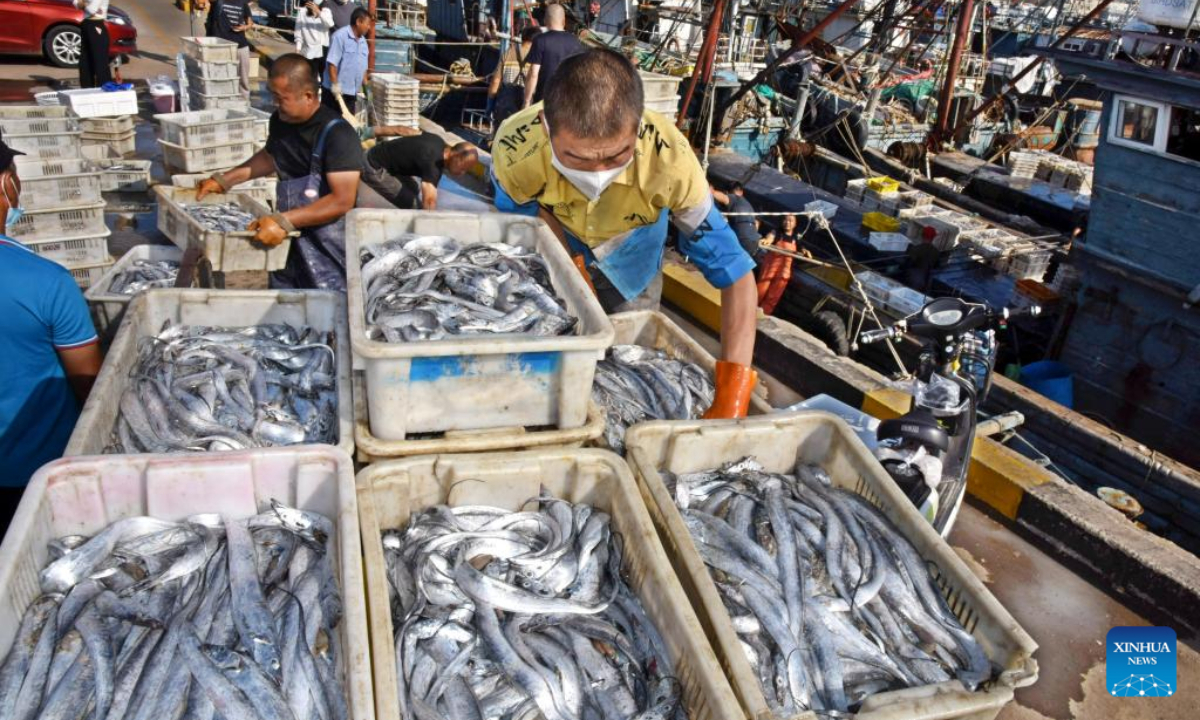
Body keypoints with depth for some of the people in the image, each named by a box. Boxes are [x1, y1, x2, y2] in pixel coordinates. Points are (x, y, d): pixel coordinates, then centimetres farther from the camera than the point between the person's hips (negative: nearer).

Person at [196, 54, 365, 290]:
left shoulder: (337, 134, -18)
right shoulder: (280, 121, 3)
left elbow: (342, 201, -25)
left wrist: (283, 220, -28)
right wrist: (224, 180, 20)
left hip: (328, 252, -7)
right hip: (287, 244, 7)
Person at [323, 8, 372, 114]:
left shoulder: (363, 41, 12)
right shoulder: (340, 36, -13)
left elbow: (363, 67, 18)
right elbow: (332, 63, -17)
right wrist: (335, 84, -22)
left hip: (352, 93, 8)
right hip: (336, 92, -8)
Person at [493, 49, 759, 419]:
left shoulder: (670, 159, -43)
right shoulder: (516, 147, -39)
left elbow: (734, 271, -37)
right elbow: (527, 211, -15)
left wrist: (730, 402, -44)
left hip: (631, 259, 0)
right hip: (555, 249, 0)